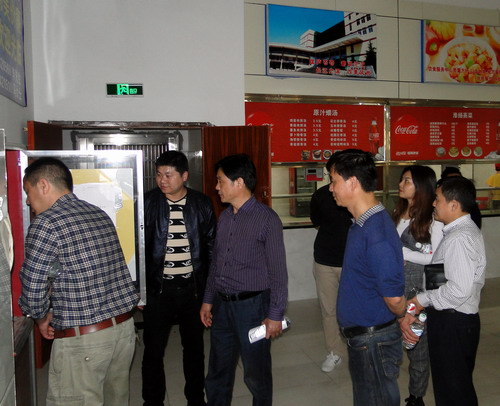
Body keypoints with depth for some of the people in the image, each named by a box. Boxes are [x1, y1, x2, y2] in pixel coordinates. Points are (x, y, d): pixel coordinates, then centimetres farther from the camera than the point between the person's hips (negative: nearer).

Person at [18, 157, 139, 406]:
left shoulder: (46, 224, -12)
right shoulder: (100, 215, 9)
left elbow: (32, 290, -8)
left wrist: (41, 318, 13)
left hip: (82, 338, -7)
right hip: (124, 325, 7)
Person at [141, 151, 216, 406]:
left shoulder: (201, 204, -1)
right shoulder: (147, 203, -5)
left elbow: (211, 246, 4)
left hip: (193, 287, 2)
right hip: (158, 288, -1)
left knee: (194, 346, 16)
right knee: (153, 349, 10)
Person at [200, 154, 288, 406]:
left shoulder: (267, 219, -12)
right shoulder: (224, 217, 8)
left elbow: (278, 271, -12)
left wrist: (275, 315, -12)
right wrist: (208, 300, 14)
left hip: (251, 305, -6)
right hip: (222, 305, 6)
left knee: (256, 375, 10)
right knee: (217, 372, 17)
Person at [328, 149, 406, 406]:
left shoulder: (376, 232, -27)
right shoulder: (362, 223, 5)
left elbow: (394, 297, -26)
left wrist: (405, 317, -6)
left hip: (374, 342, -9)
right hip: (360, 337, 9)